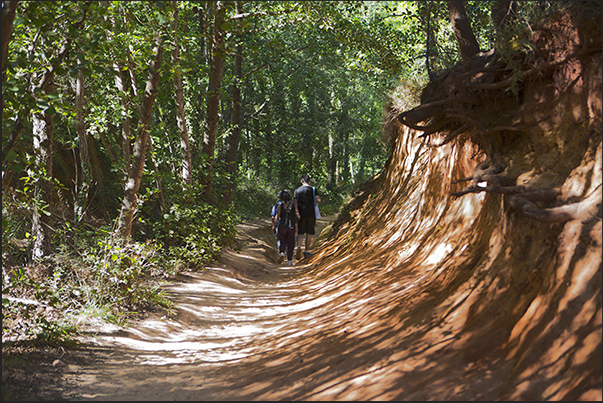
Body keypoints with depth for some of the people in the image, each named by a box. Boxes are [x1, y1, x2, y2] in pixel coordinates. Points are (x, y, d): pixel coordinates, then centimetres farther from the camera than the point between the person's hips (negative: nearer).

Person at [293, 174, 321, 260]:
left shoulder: (297, 190, 5)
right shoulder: (312, 189, -1)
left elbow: (295, 203, -3)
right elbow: (318, 200, -10)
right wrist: (313, 202, 12)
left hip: (301, 214, 2)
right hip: (310, 214, -1)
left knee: (301, 232, 6)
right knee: (309, 233, 7)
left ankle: (299, 246, -19)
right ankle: (306, 251, 9)